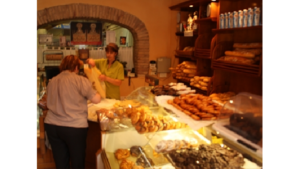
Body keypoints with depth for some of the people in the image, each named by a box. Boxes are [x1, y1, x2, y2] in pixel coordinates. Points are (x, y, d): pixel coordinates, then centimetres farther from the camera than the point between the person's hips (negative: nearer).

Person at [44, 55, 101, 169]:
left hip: (51, 125, 6)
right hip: (74, 127, -5)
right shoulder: (80, 80, -9)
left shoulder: (52, 81, 9)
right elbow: (97, 99, -12)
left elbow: (51, 103, 17)